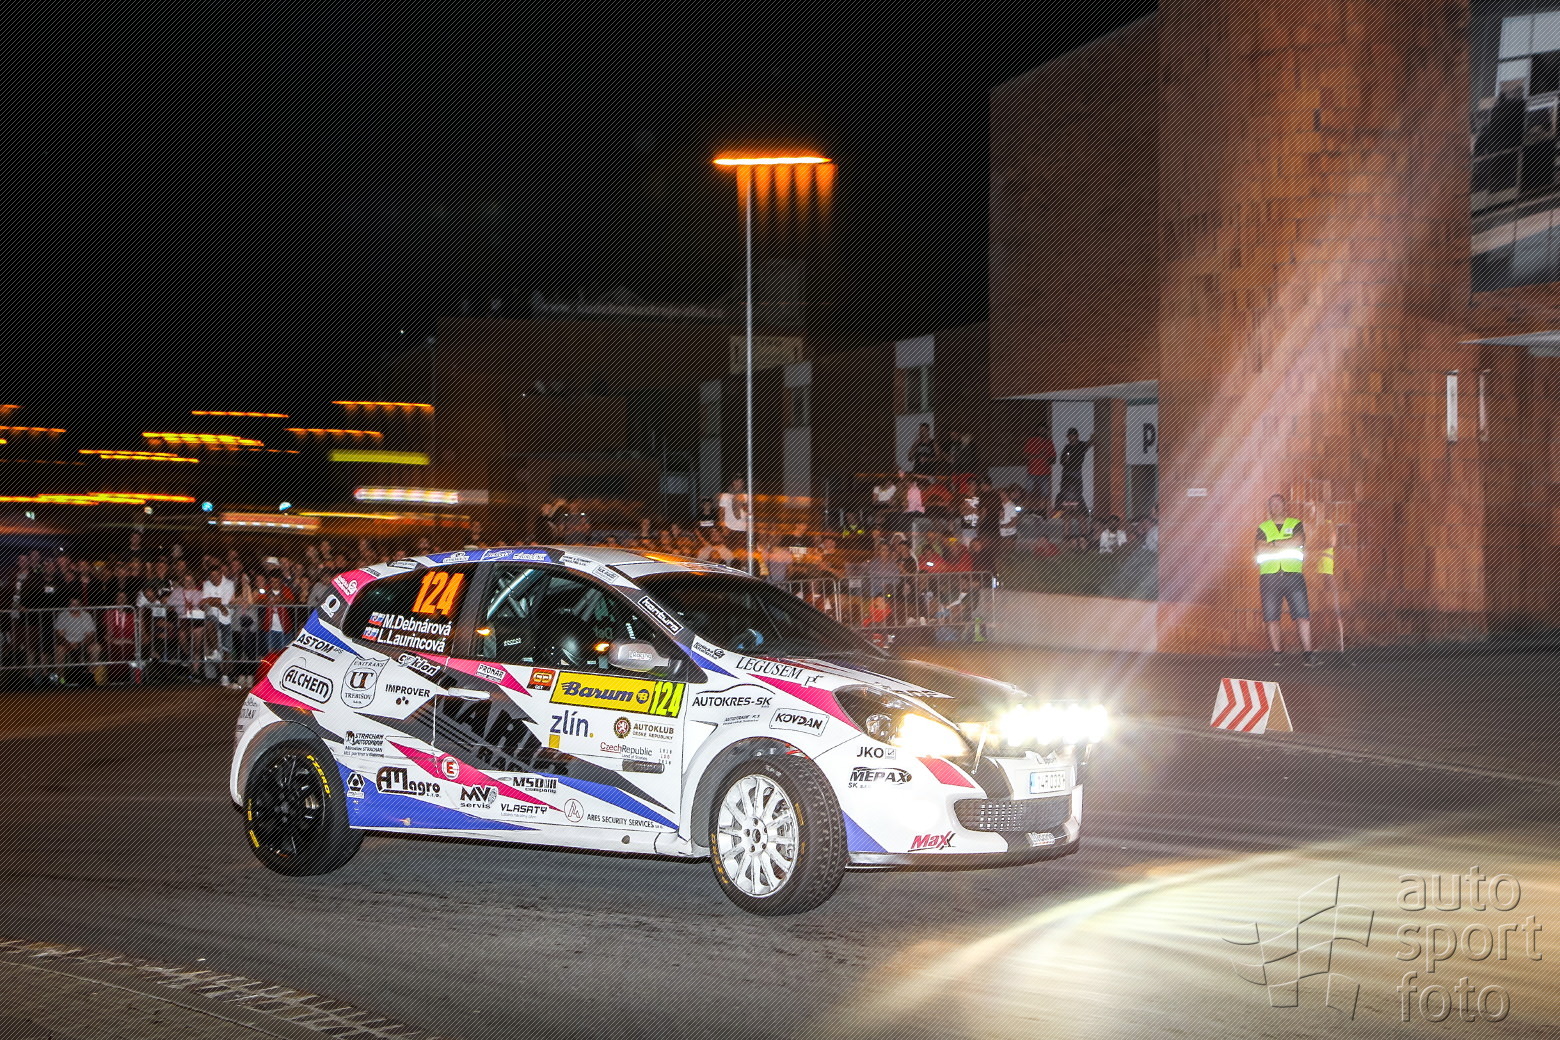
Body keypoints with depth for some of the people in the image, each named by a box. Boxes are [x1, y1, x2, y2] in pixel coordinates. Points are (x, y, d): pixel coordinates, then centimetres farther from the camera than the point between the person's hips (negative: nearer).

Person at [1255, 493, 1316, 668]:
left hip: (1293, 573, -1)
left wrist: (1273, 544, -3)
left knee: (1302, 614, -8)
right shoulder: (1263, 528, 15)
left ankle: (1307, 652, -6)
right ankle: (1277, 653, 3)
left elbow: (1298, 541, -6)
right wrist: (1285, 545, -5)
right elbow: (1260, 550, -1)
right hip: (1269, 575, 1)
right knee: (1271, 616, -3)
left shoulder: (1296, 524, 14)